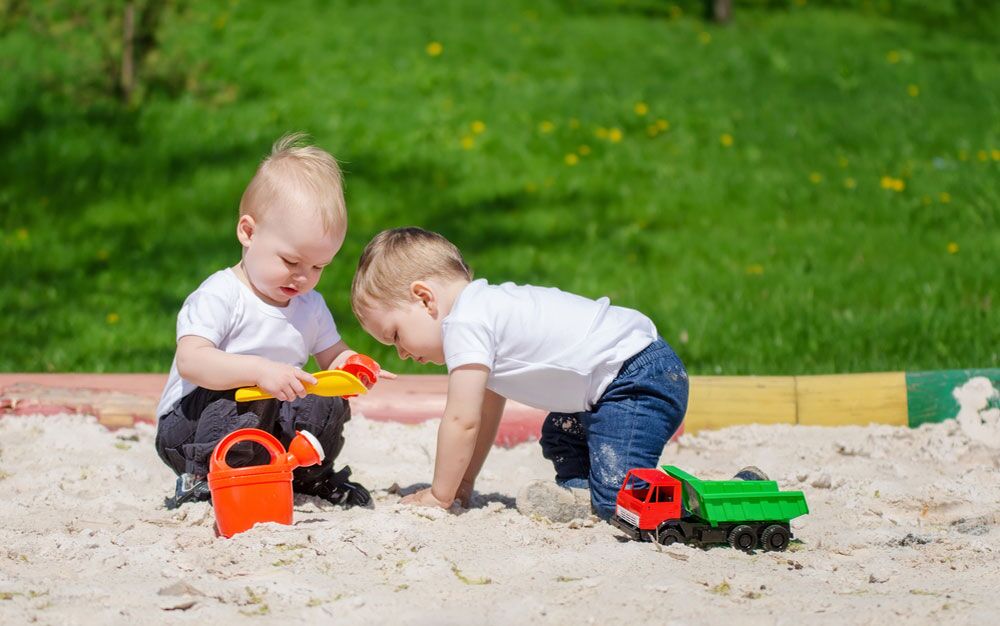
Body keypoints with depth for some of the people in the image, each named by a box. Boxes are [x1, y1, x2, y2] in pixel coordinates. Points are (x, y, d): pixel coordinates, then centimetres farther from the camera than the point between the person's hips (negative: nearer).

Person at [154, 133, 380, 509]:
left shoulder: (310, 306, 6)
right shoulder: (220, 296, -19)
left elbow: (332, 356, 15)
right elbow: (191, 361, -31)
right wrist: (259, 370, -43)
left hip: (267, 426, 7)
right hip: (191, 428, -7)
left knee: (328, 405, -10)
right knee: (244, 399, -34)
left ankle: (310, 476, 15)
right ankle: (202, 479, -17)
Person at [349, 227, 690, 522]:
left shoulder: (465, 323, -14)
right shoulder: (486, 307, 18)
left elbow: (462, 420, -14)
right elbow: (486, 413, 25)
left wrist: (439, 496, -5)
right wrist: (463, 482, 25)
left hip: (638, 381, -11)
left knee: (617, 500, -23)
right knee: (559, 438, 32)